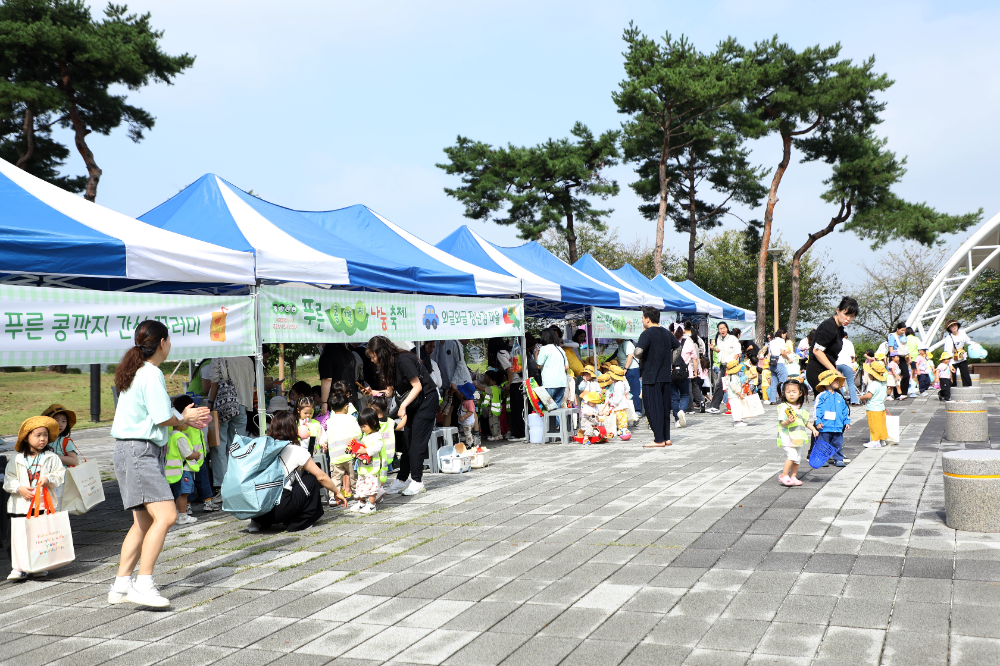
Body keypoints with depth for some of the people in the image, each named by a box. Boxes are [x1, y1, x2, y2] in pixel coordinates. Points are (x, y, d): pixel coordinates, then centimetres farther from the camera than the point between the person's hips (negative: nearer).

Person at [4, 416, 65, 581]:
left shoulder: (51, 458, 3)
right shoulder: (16, 460, 4)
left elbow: (60, 474, 1)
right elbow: (8, 479, 5)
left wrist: (49, 478, -18)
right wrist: (20, 488, -11)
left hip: (44, 504, 0)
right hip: (21, 505, 0)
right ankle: (19, 567, 3)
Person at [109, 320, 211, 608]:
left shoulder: (137, 372, 18)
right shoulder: (151, 374, -13)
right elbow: (163, 419, -16)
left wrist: (188, 421, 20)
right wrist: (184, 418, 5)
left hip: (139, 451, 11)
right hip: (139, 451, -11)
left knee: (144, 522, 13)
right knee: (165, 516, -16)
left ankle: (121, 585, 17)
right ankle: (143, 584, -16)